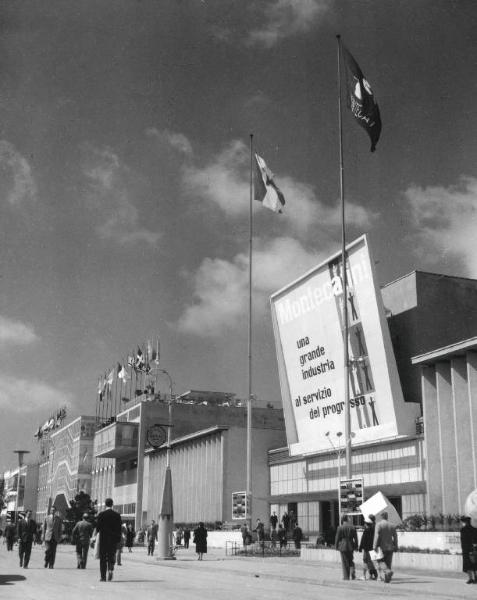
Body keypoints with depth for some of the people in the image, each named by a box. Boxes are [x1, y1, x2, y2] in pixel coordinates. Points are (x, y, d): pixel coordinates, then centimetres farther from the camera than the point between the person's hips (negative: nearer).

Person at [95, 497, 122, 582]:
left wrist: (97, 533, 17)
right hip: (113, 540, 2)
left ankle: (103, 576, 6)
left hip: (103, 539, -1)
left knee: (103, 558, 7)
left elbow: (98, 527, -4)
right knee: (111, 557, 12)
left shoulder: (101, 514, -7)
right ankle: (110, 570, -13)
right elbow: (119, 529, 1)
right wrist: (118, 540, 9)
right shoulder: (117, 515, 0)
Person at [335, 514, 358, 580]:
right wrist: (356, 546, 12)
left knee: (345, 562, 5)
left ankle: (346, 577, 4)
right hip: (350, 547, 3)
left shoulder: (340, 528, -9)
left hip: (343, 547, -3)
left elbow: (337, 538, -6)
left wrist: (336, 546, 5)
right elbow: (355, 538, 4)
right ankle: (352, 571, -5)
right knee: (350, 561, 18)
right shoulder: (352, 527, 1)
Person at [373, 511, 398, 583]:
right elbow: (395, 537, 7)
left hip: (382, 547, -4)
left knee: (381, 562, 2)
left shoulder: (379, 524, -7)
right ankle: (387, 578, 11)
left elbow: (377, 536, -15)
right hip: (390, 547, 5)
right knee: (388, 563, 11)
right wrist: (395, 547, 13)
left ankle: (388, 571, -23)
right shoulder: (392, 525, 7)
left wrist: (375, 546, -15)